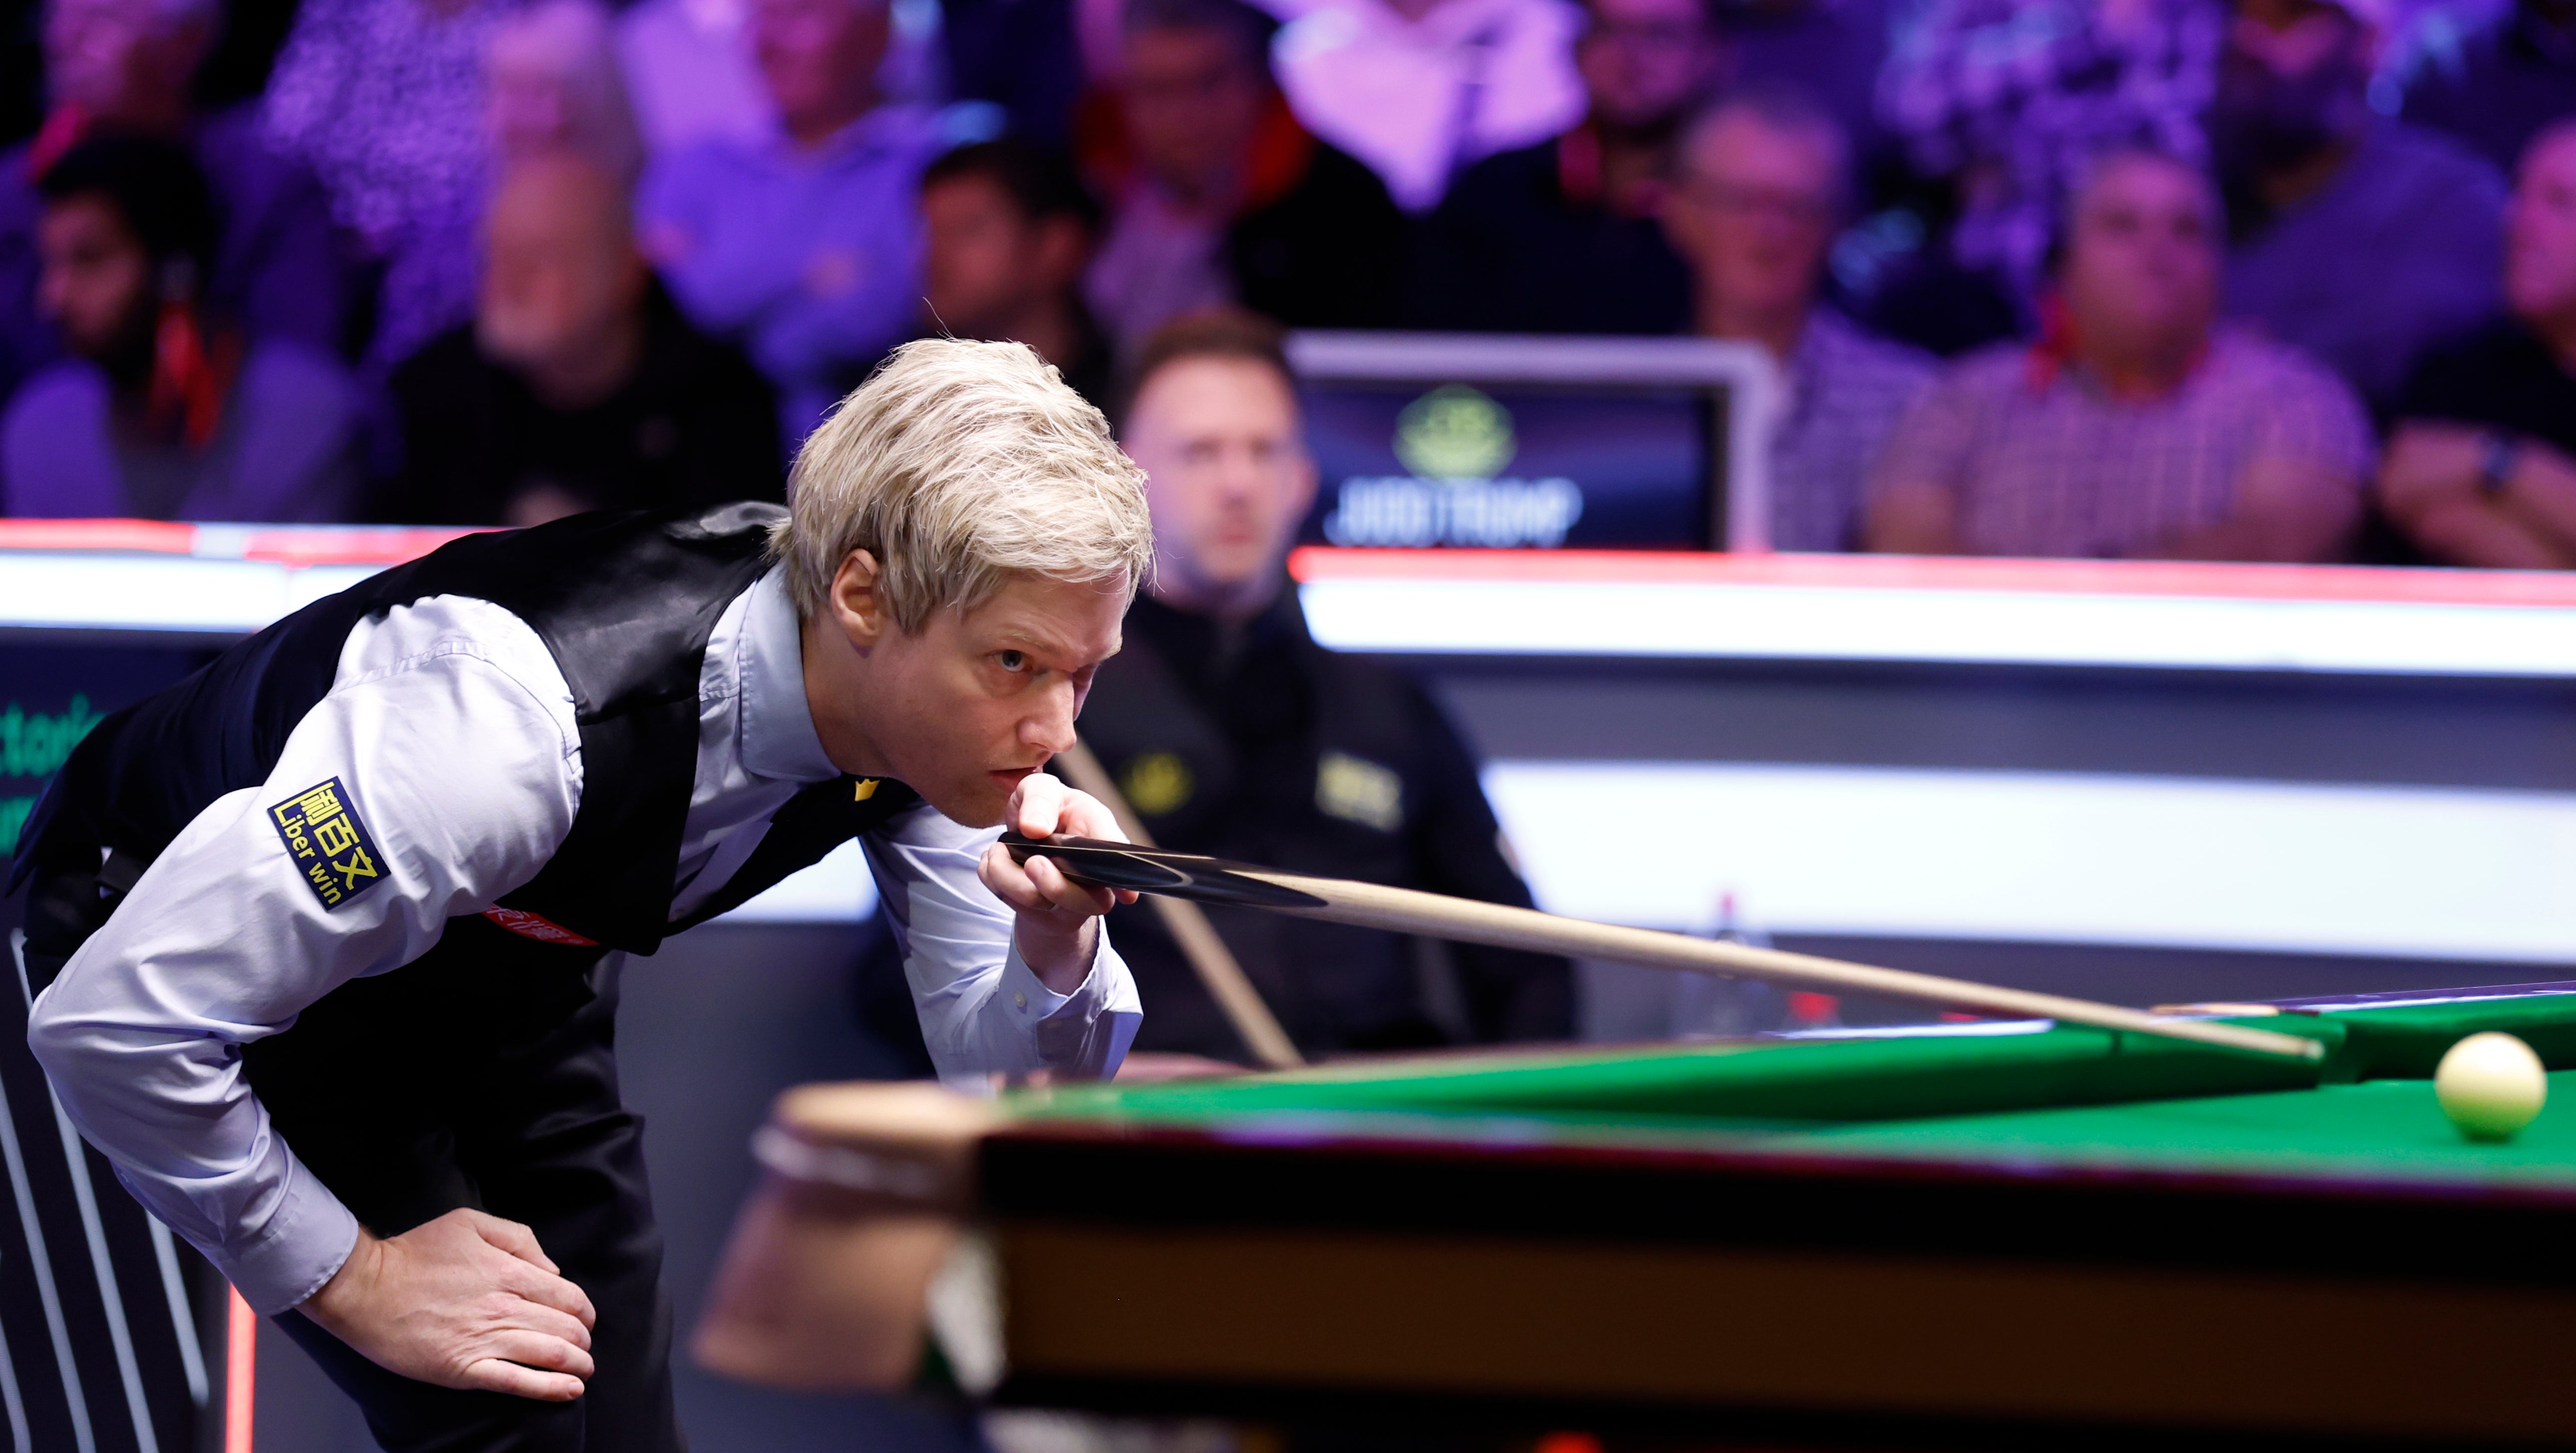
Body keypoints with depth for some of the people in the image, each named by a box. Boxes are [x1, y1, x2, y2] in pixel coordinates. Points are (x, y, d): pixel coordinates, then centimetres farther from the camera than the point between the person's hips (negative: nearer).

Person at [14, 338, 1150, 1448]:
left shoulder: (932, 703, -21)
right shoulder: (525, 727, -43)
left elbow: (1003, 1081, -10)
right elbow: (109, 1022, -40)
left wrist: (1057, 950, -34)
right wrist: (350, 1276, -27)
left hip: (492, 959, 7)